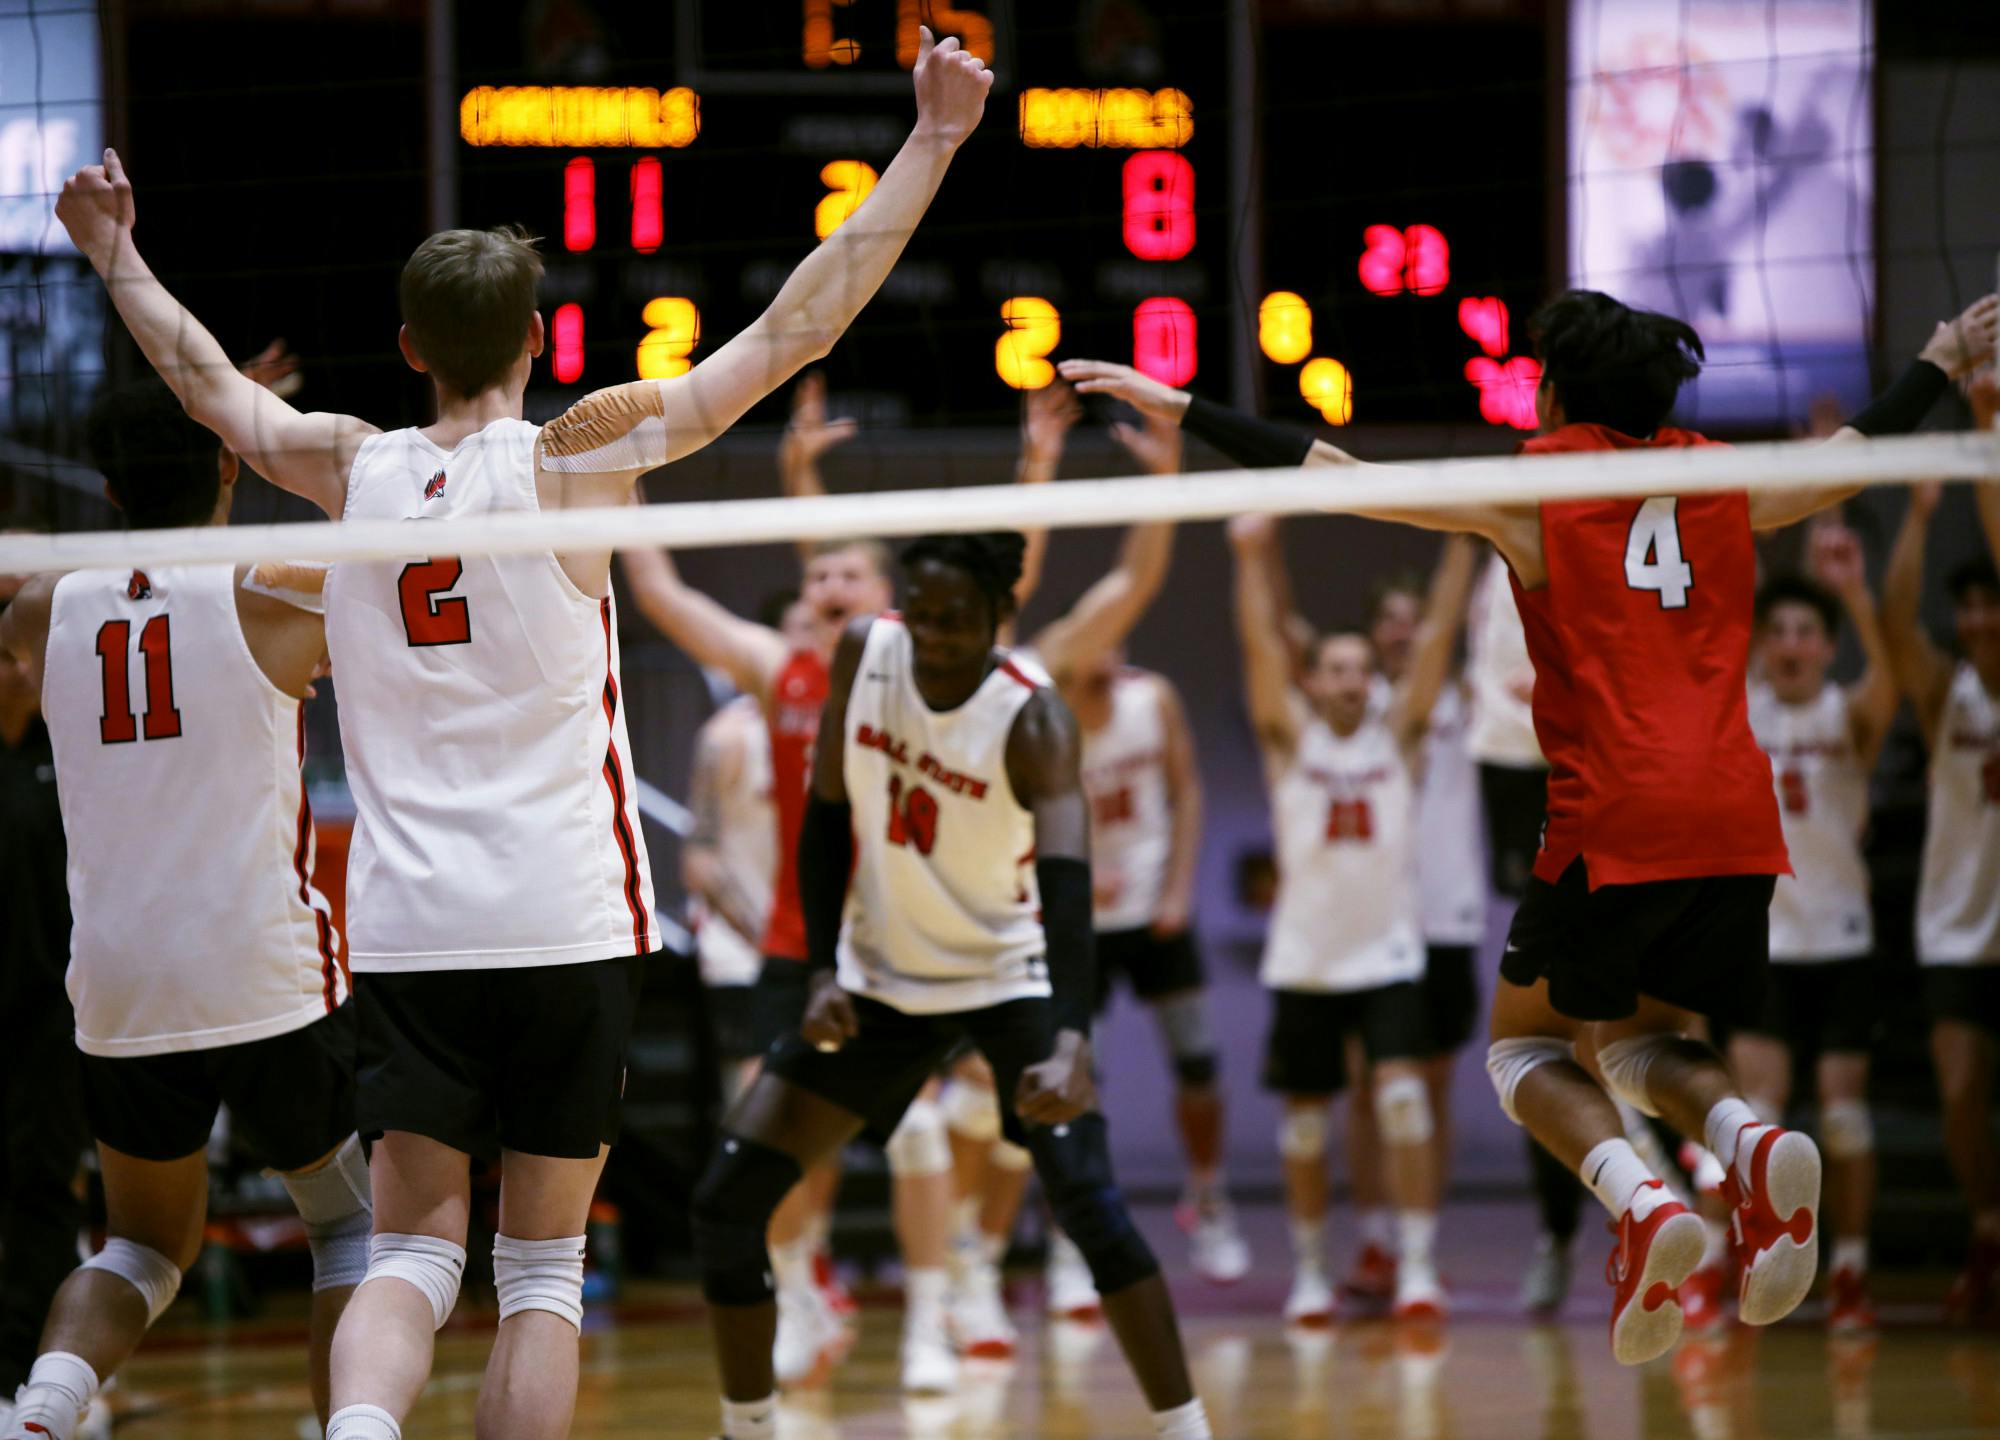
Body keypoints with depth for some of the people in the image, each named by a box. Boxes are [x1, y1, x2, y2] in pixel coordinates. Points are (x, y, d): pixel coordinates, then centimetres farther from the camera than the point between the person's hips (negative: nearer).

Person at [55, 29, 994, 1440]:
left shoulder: (353, 467, 5)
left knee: (411, 1254, 4)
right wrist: (931, 142, -2)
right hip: (566, 925, -2)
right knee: (543, 1270, 7)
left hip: (405, 932, 2)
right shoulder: (574, 454, -5)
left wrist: (117, 259, 42)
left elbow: (218, 388, 25)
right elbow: (797, 330, -6)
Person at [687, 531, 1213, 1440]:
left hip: (1008, 979, -5)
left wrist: (1072, 1046, -54)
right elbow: (826, 818, 2)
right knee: (725, 1201, -3)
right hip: (879, 981, 5)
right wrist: (824, 973, -8)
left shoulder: (1033, 724, -25)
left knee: (1084, 1196, -25)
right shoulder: (865, 654, -10)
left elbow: (1066, 888, -38)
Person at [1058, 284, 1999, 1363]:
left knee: (1526, 1044, 15)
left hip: (1613, 826, -4)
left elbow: (1339, 478, 1)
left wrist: (1180, 409, 5)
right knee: (1634, 1042, 22)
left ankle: (1643, 1205, -14)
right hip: (1739, 826, 4)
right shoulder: (1724, 484, 16)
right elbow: (1857, 456, 34)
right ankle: (1752, 1147, -12)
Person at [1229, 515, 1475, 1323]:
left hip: (1388, 954, -1)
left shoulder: (1397, 736, 5)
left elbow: (1436, 638, -3)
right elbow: (1261, 645, -8)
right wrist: (1254, 557, -18)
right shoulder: (1291, 740, 3)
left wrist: (1462, 548, -11)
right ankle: (1309, 1272, 21)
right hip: (1304, 957, 1)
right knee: (1304, 1118, 7)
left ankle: (1418, 1267, -16)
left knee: (1402, 1095, -16)